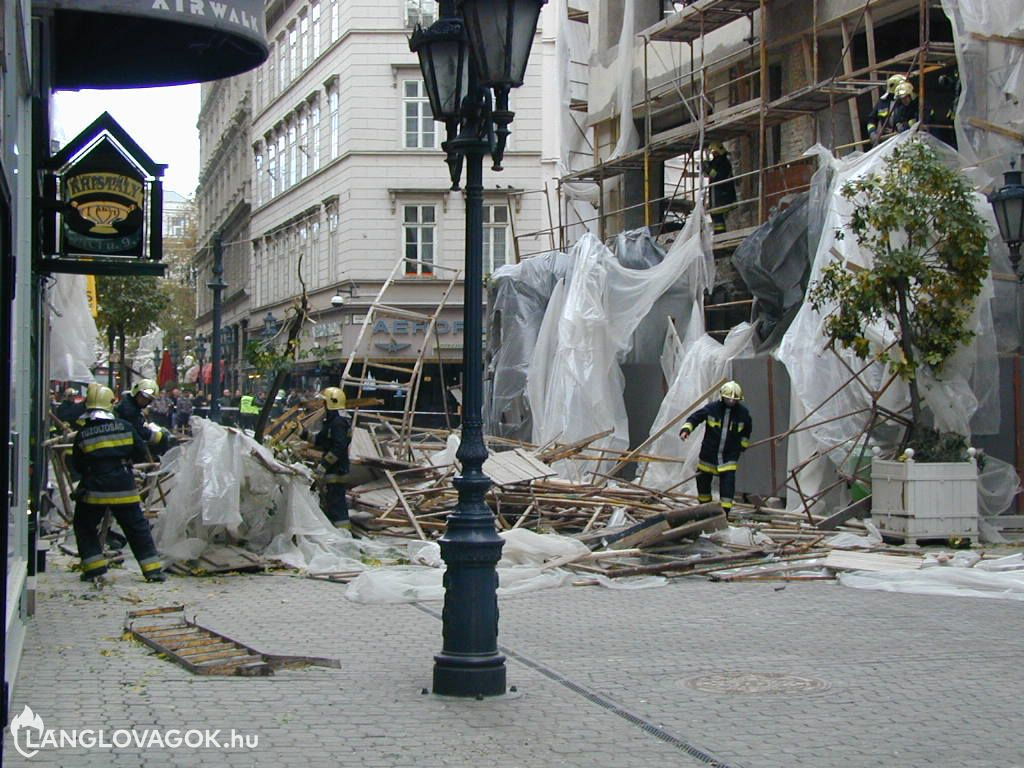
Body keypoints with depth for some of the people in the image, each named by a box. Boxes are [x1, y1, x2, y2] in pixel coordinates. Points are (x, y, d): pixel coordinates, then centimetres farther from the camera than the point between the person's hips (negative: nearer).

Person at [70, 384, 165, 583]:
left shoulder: (82, 435, -3)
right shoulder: (124, 427, -3)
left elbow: (77, 465, 5)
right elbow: (141, 454, 3)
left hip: (94, 490, -1)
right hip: (124, 488, 1)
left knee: (84, 526, 18)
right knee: (137, 527, 9)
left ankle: (94, 566, 10)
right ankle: (153, 569, 7)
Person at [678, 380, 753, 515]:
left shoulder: (743, 413, -5)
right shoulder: (711, 408, -10)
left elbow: (747, 430, 14)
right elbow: (694, 417, -2)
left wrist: (743, 445, 13)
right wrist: (686, 429, -17)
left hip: (730, 455, -1)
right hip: (709, 453, 1)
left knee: (728, 482, -12)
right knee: (703, 480, 13)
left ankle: (724, 512, -6)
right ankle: (704, 506, 35)